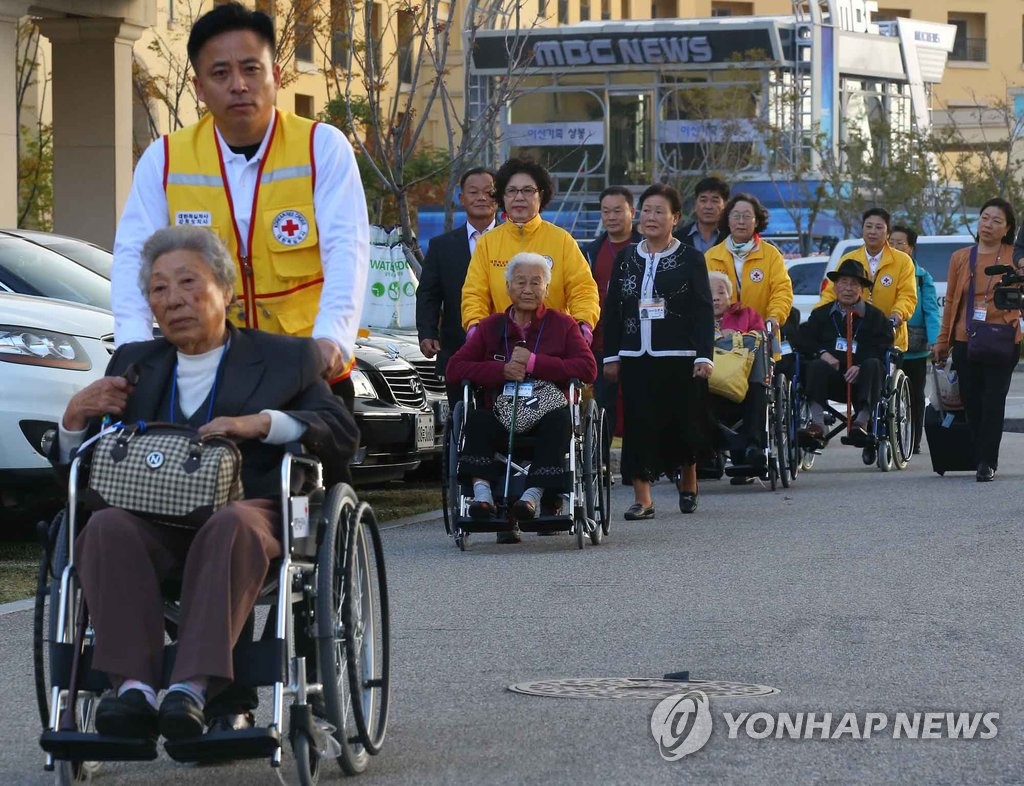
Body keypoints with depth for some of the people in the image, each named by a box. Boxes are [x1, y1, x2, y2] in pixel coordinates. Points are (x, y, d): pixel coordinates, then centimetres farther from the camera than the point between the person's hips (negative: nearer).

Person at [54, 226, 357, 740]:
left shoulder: (284, 358, 19)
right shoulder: (133, 364, 28)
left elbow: (343, 435, 4)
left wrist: (261, 422, -11)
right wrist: (76, 417, 2)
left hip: (247, 512, -2)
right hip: (151, 525, 2)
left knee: (231, 525, -39)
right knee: (106, 527, -33)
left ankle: (194, 687, -50)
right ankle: (134, 687, -45)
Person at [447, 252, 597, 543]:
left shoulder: (562, 325, 12)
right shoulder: (492, 327, 17)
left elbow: (588, 369, -4)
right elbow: (454, 367, 6)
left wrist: (534, 363, -10)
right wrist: (501, 370, -10)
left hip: (545, 413, -1)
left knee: (559, 418, -36)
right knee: (477, 418, -32)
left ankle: (535, 493, -44)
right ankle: (482, 492, -42)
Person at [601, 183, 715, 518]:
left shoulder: (690, 258, 1)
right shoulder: (626, 258, 10)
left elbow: (703, 311, -3)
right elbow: (612, 310, 12)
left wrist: (704, 356, -10)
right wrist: (611, 356, 7)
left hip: (679, 358, -2)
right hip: (636, 359, 2)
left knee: (682, 424, 4)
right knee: (638, 424, -4)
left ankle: (687, 481, 29)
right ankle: (642, 498, -1)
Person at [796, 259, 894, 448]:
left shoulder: (875, 317, 13)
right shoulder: (821, 314, 21)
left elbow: (883, 350, -1)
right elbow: (803, 339, 9)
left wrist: (861, 367, -18)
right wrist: (821, 353, -11)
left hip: (861, 379, -1)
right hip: (832, 380, 1)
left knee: (873, 364, -32)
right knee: (816, 365, -30)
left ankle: (862, 421, -48)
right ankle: (817, 424, -46)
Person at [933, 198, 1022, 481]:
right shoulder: (960, 258, 10)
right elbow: (951, 302, 13)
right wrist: (943, 342, 12)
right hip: (965, 342, 3)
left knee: (993, 403, -8)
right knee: (972, 403, 3)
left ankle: (987, 462, -3)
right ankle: (984, 461, 13)